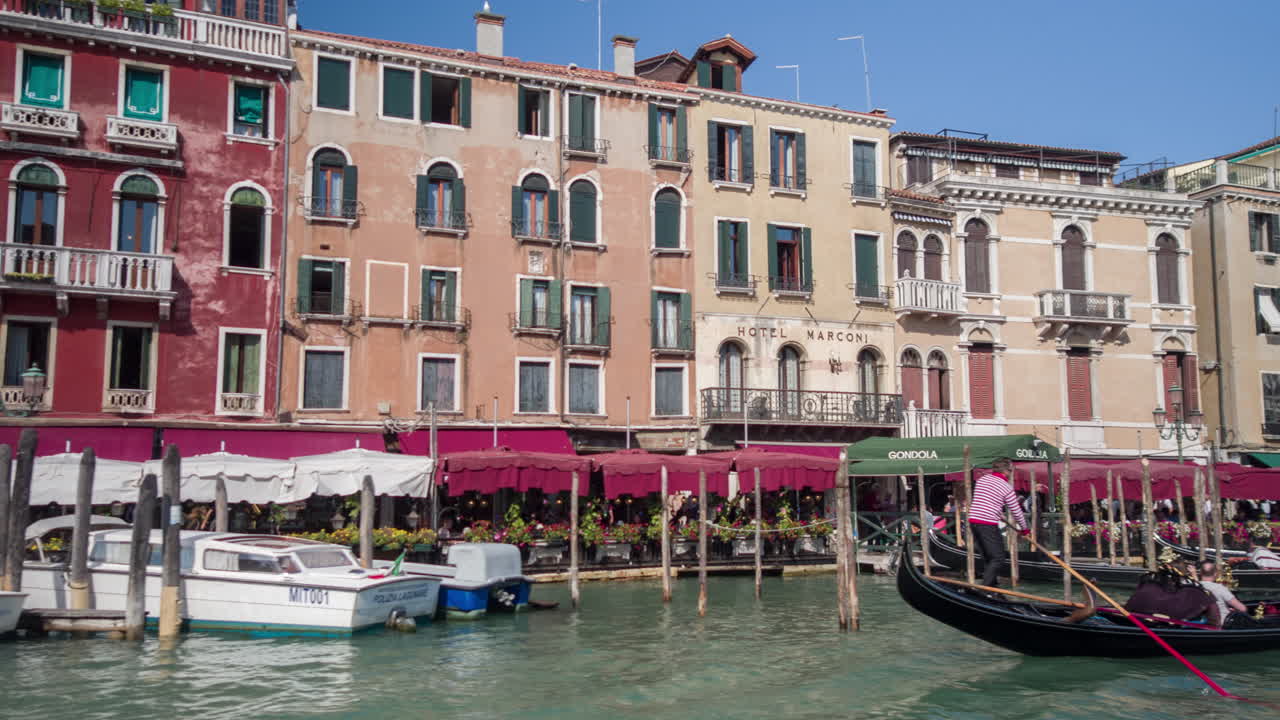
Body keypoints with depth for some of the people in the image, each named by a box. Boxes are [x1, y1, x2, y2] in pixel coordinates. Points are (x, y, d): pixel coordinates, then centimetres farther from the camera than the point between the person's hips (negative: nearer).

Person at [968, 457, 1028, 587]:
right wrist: (1024, 528, 16)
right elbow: (1016, 511, 1)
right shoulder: (1006, 487, -6)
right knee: (998, 558, -2)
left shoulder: (981, 479, 13)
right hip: (988, 525, -7)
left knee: (987, 557, 17)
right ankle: (985, 588, -10)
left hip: (973, 520, 7)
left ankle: (991, 586, 22)